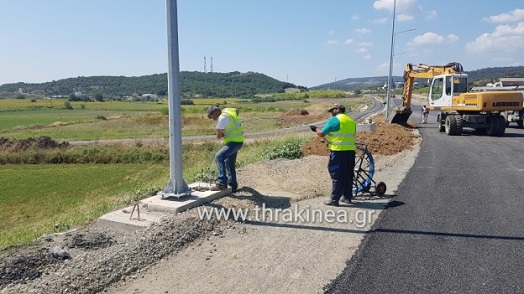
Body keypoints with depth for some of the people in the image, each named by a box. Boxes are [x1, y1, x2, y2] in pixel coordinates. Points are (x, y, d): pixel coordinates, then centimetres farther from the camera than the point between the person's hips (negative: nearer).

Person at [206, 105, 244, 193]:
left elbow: (218, 136, -18)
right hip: (237, 140, 10)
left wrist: (222, 134, 4)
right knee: (230, 163, 17)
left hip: (234, 142, -10)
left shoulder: (222, 118, -20)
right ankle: (233, 186, 24)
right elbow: (237, 111, 30)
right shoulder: (227, 110, 6)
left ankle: (221, 183, -26)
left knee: (219, 157, -21)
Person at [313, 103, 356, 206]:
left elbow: (321, 134, -7)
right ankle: (347, 197, 24)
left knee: (336, 176, -1)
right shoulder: (352, 121, 13)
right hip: (350, 152, 7)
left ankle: (334, 200, 3)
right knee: (348, 175, 15)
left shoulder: (334, 120, -8)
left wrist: (316, 129, 15)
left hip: (338, 152, -7)